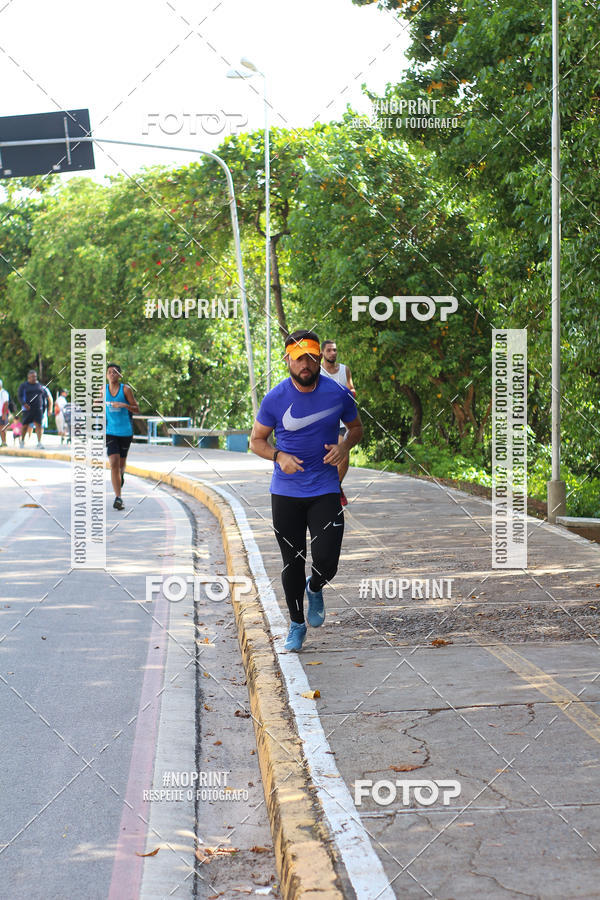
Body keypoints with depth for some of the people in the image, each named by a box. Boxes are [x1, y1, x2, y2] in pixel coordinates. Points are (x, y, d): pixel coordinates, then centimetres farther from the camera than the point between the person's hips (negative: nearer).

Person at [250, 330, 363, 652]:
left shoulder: (338, 394, -4)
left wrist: (344, 447, -9)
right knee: (292, 563, 7)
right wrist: (279, 456, -16)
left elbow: (356, 427, 13)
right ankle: (296, 624, 28)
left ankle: (314, 589, 28)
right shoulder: (275, 399, -7)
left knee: (326, 563, -9)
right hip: (286, 492, 0)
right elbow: (256, 440, 4)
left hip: (325, 491, 0)